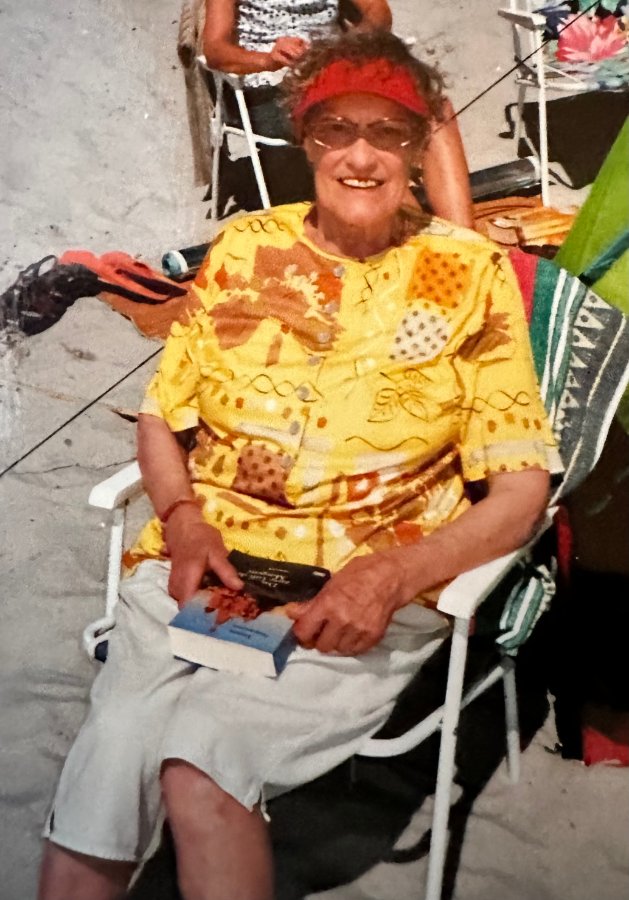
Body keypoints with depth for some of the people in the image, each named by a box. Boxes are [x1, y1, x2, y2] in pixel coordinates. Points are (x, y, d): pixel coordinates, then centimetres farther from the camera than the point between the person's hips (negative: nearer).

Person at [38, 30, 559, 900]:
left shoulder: (471, 275, 1)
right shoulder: (244, 249, 9)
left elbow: (521, 490, -1)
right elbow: (161, 419, 15)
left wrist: (394, 575, -17)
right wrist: (184, 519, -6)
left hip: (374, 594, -2)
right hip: (208, 564, 3)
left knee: (198, 762, -27)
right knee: (111, 754, -25)